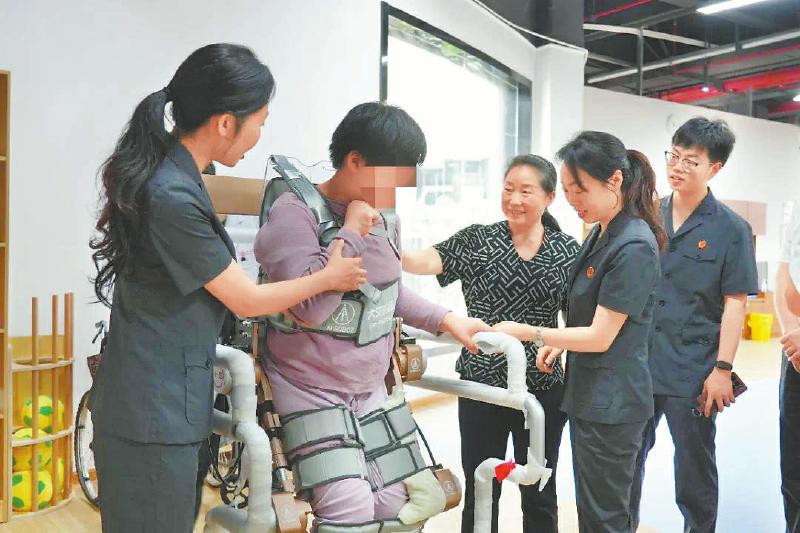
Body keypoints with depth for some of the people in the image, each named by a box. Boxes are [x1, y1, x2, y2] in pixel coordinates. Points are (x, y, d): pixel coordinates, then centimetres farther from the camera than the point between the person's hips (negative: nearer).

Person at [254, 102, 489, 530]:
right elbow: (309, 306, -30)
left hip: (370, 390, 7)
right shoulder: (294, 213, -17)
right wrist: (351, 232, -22)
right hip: (310, 392, -7)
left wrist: (447, 321, 9)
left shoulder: (385, 217, 5)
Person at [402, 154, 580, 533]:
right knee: (479, 491, 13)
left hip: (542, 389, 1)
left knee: (539, 494, 16)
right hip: (480, 386, 0)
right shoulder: (476, 240, -2)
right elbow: (425, 261, -16)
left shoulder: (567, 251, 0)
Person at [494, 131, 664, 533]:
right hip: (589, 394, 9)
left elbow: (601, 337, -19)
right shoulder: (602, 234, 9)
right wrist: (560, 344, 6)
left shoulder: (633, 246, -20)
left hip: (611, 403, -9)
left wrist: (530, 333, -17)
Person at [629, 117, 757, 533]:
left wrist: (723, 369, -10)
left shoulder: (730, 229, -5)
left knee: (695, 468, 12)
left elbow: (735, 303, -6)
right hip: (637, 361, 4)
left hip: (693, 372, -3)